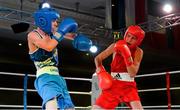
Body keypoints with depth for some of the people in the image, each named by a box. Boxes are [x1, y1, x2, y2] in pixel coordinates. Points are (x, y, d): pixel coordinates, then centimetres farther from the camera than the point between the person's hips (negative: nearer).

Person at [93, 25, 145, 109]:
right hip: (113, 84, 1)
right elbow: (97, 58, 5)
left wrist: (127, 56, -26)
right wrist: (100, 72, -12)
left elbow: (132, 74, -15)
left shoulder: (138, 52, -5)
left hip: (128, 86, -1)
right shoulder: (116, 46, -2)